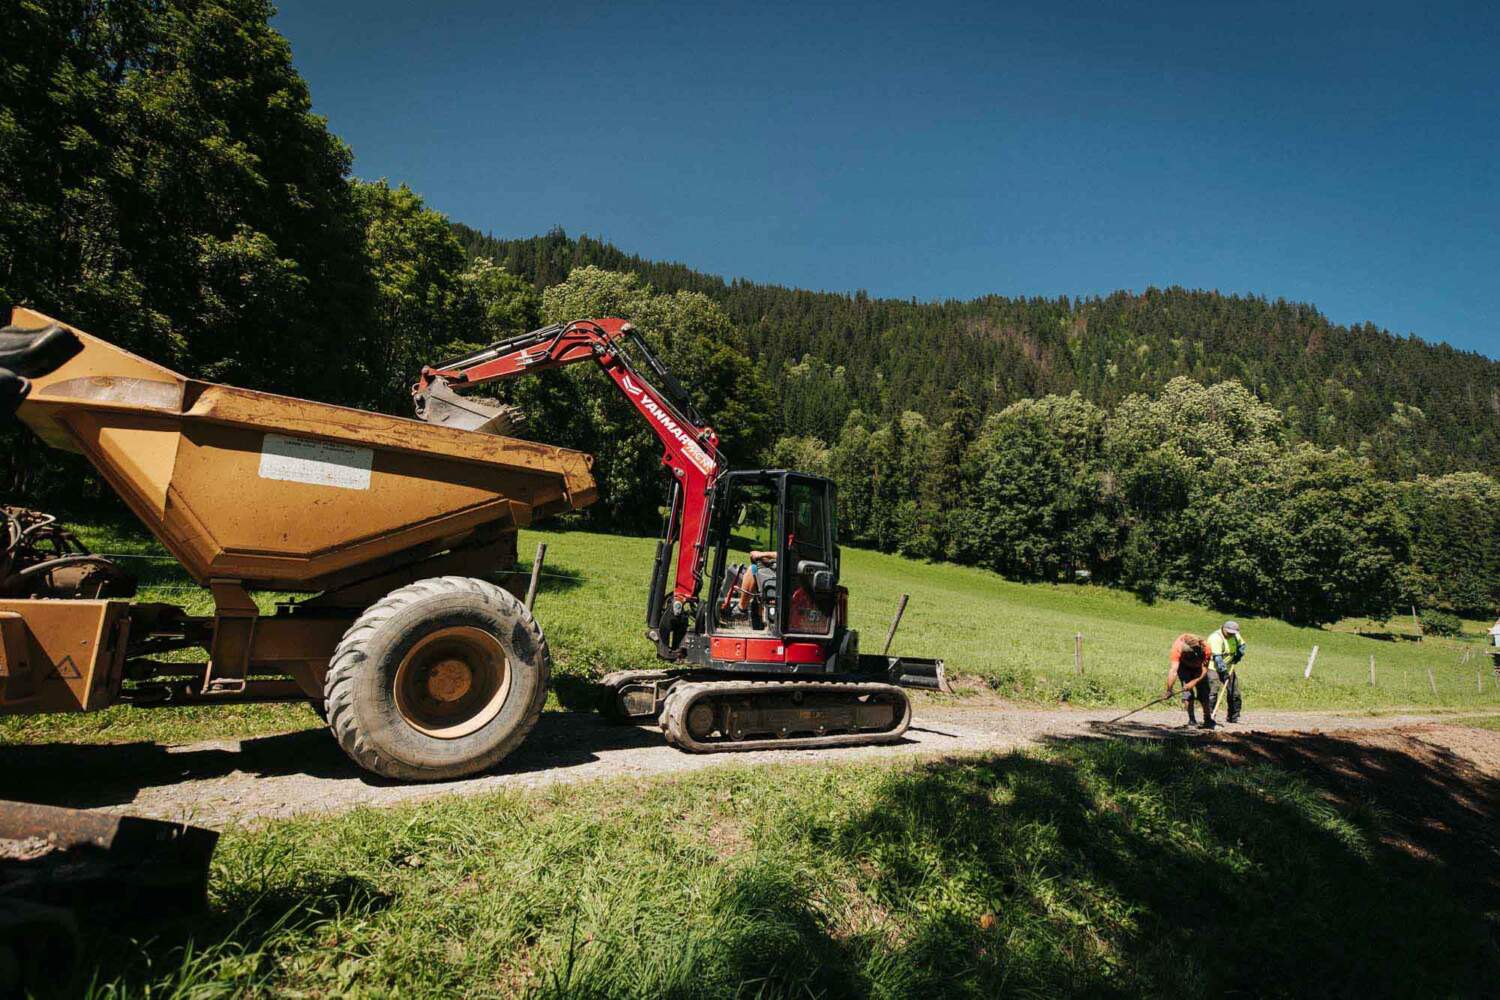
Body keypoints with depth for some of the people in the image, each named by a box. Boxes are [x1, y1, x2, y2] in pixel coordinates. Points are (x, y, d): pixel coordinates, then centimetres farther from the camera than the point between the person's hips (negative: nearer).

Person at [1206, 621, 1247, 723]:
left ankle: (1233, 717, 24)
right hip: (1214, 668, -8)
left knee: (1234, 693, 10)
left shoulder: (1235, 636, 3)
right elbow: (1217, 657, -29)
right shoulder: (1216, 638, -23)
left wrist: (1238, 655, 1)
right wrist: (1223, 672, -34)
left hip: (1228, 668, 8)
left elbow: (1241, 644, 23)